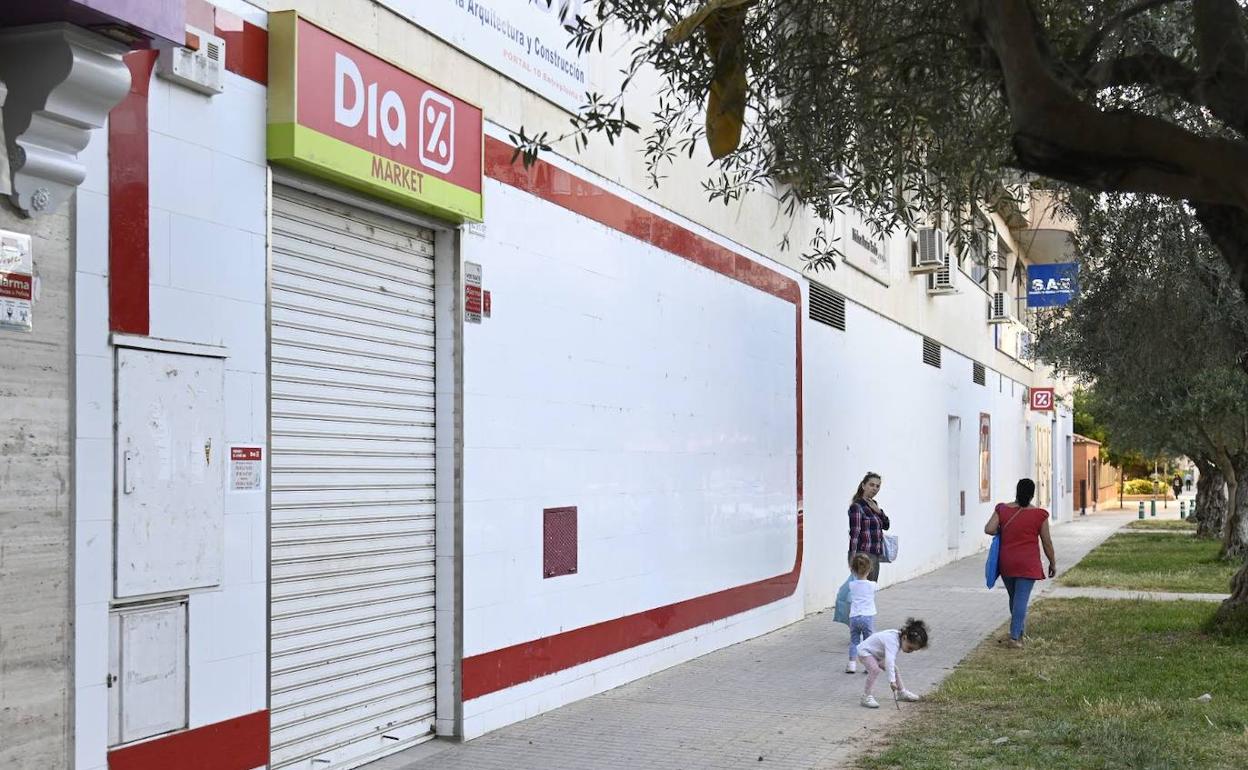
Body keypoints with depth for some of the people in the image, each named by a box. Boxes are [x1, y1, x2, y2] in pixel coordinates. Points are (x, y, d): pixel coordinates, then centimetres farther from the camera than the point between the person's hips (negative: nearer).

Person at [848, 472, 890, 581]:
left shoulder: (873, 504, 13)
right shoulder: (857, 506, -12)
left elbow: (886, 526, 17)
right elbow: (854, 533, -18)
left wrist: (878, 511, -1)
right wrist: (853, 559, -24)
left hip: (875, 555, 9)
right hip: (863, 555, -9)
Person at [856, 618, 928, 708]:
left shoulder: (899, 636, -8)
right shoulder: (892, 641, -38)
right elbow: (889, 661, -49)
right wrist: (892, 680, -53)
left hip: (877, 654, 10)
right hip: (865, 651, -10)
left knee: (895, 670, 9)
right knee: (875, 669, -32)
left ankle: (902, 693, 26)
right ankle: (866, 697, -29)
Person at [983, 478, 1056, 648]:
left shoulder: (1002, 509, -1)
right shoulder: (1039, 515, -7)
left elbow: (989, 529, -9)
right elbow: (1047, 542, -1)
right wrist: (1053, 563, 11)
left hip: (1006, 562, 3)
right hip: (1028, 564, -3)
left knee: (1014, 598, 18)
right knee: (1021, 599, -3)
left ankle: (1020, 633, 29)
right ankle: (1014, 637, -10)